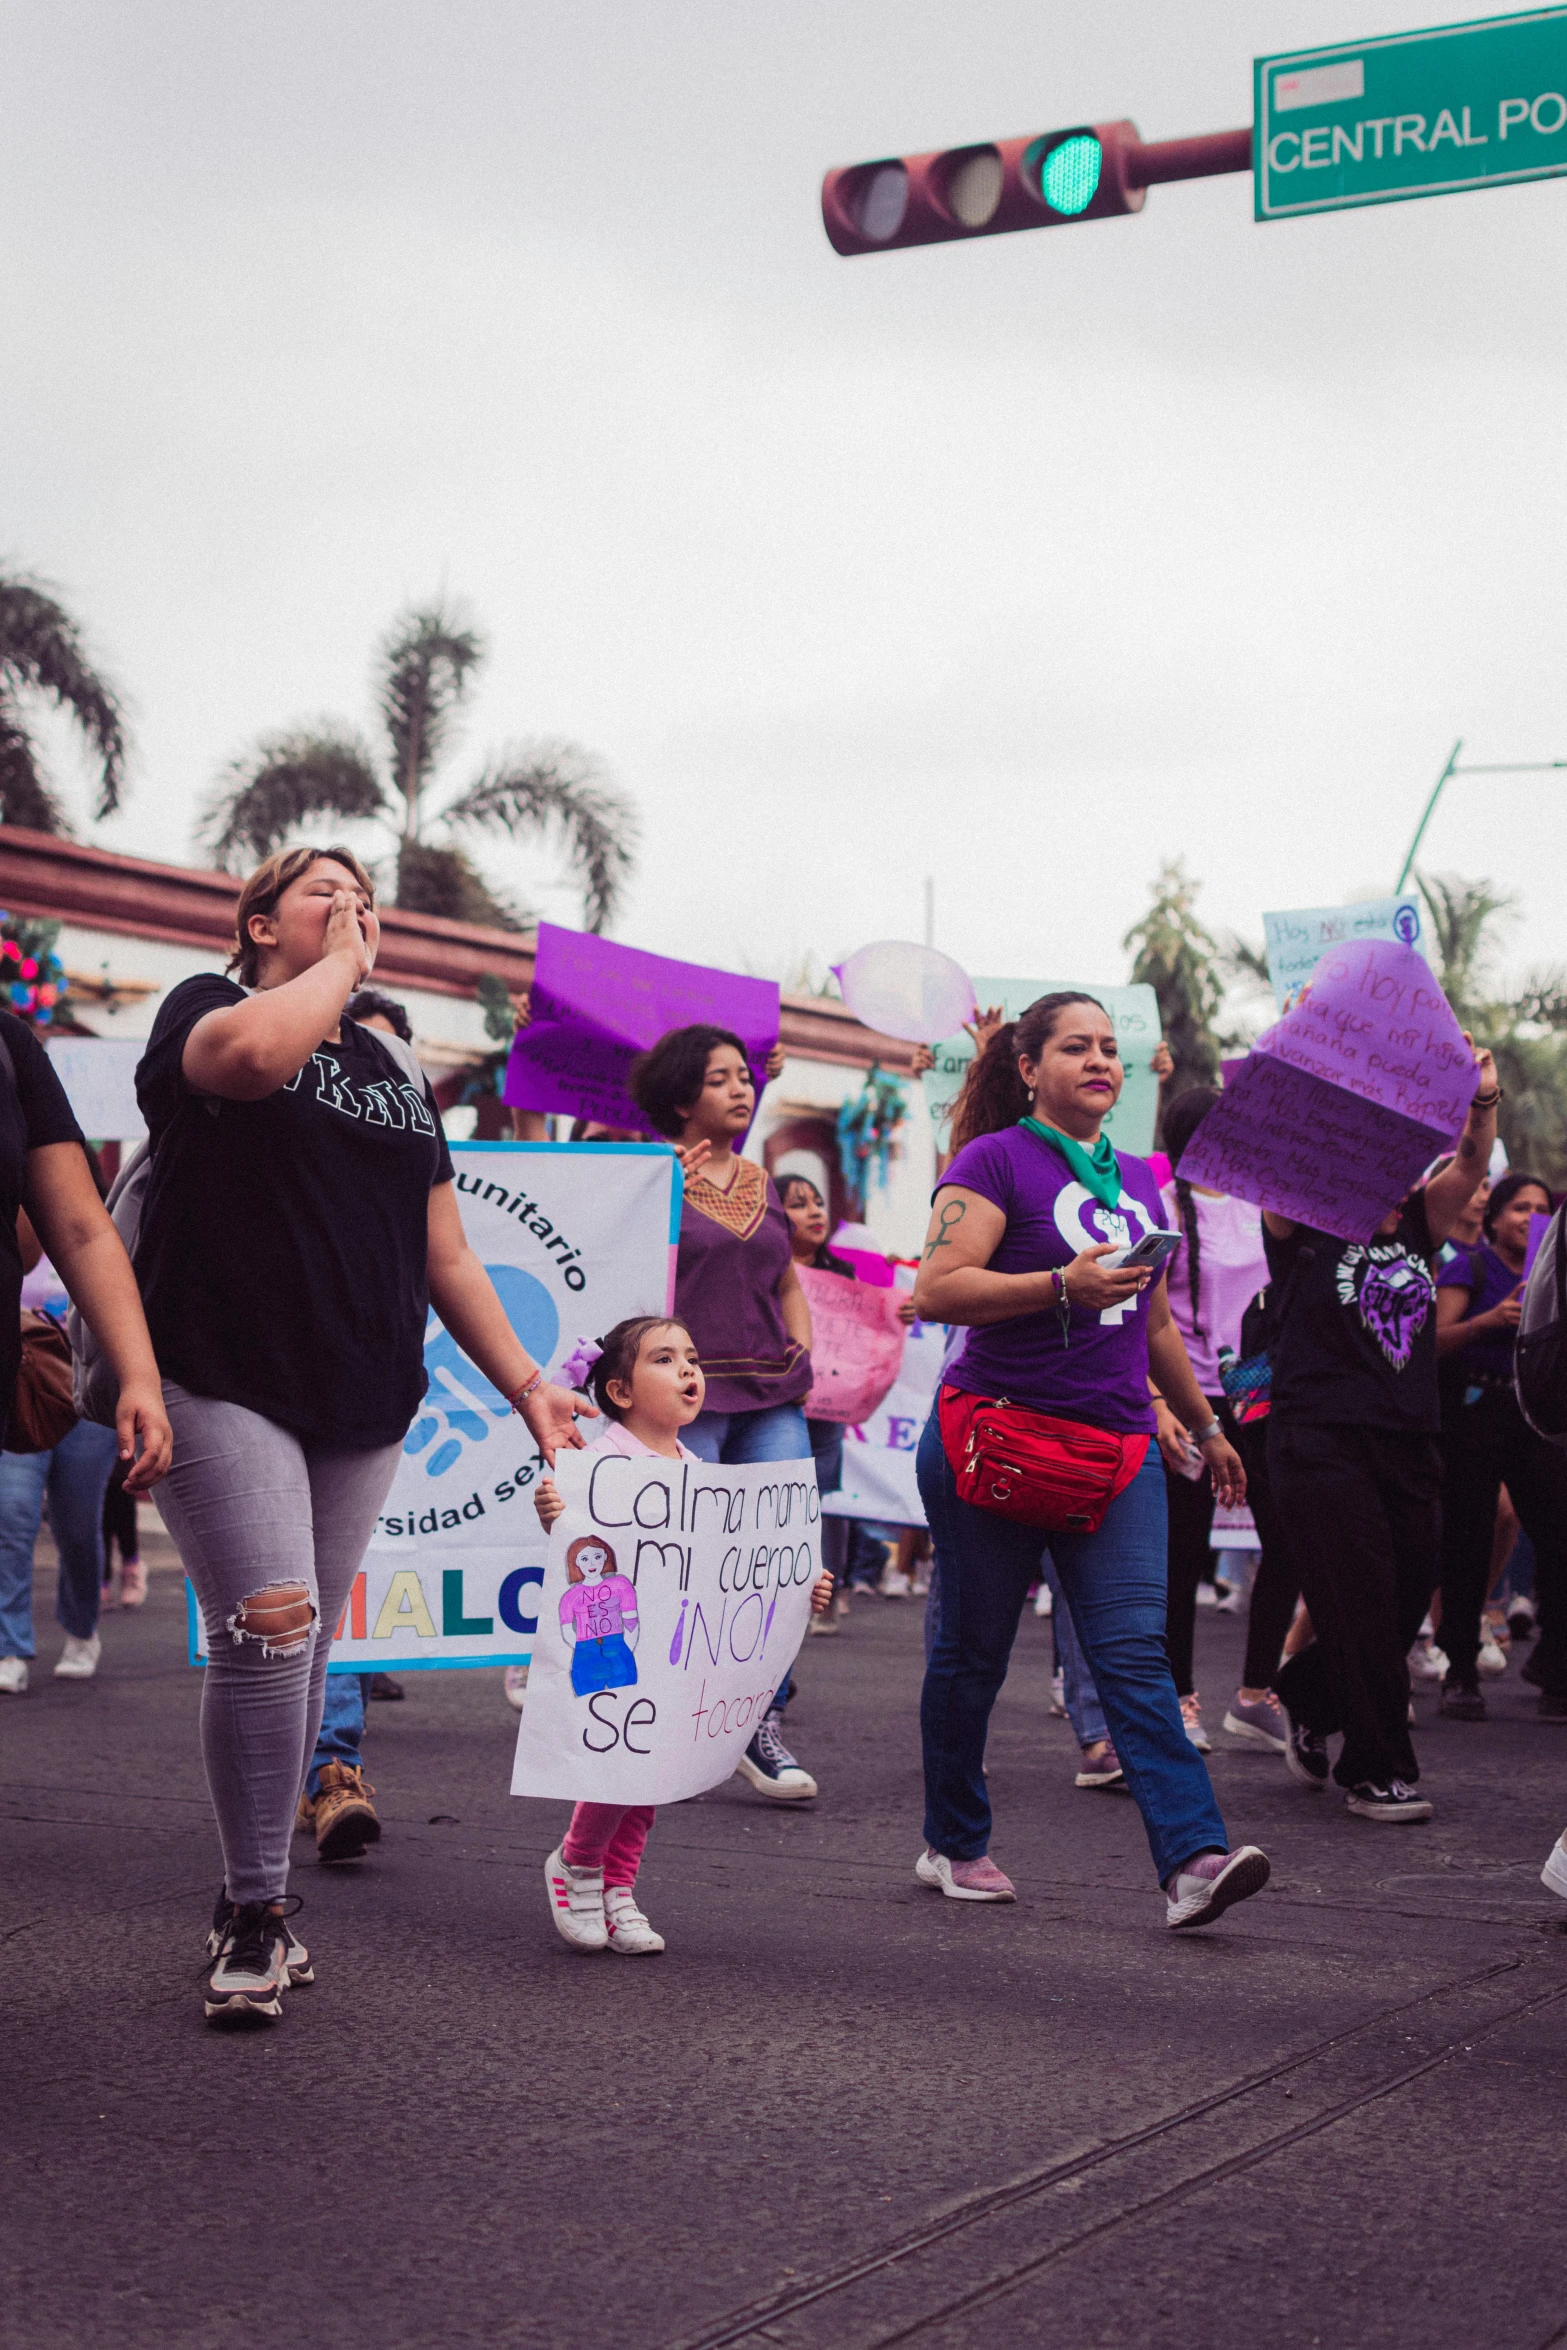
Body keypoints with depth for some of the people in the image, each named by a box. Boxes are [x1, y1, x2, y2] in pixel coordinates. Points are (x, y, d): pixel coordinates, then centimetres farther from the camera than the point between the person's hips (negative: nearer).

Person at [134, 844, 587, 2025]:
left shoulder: (394, 1073, 21)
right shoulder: (205, 1008, 4)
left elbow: (447, 1259, 22)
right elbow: (255, 1053, -23)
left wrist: (527, 1383, 16)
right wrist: (337, 960, -6)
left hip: (364, 1409, 6)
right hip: (226, 1384, -6)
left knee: (306, 1654, 6)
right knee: (268, 1632, -16)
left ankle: (256, 1906, 16)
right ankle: (255, 1912, -6)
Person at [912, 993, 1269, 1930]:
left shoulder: (1138, 1180, 18)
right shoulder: (996, 1160, -4)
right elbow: (937, 1290, -16)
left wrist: (1205, 1426, 32)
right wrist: (1063, 1286, -22)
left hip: (1117, 1449, 5)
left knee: (1135, 1651, -7)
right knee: (972, 1651, 6)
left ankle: (1193, 1859, -16)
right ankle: (955, 1845, 22)